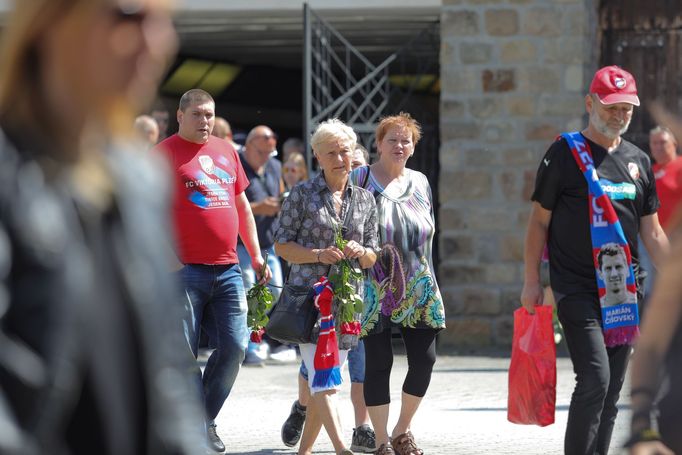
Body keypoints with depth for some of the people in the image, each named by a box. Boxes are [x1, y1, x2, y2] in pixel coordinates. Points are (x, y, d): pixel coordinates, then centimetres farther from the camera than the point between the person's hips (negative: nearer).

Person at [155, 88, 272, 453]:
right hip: (184, 270, -6)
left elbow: (242, 205, 24)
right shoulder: (165, 153, -2)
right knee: (184, 354, -4)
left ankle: (205, 420, 17)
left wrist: (256, 255, 21)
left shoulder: (226, 152, 16)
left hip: (227, 269, 6)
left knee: (234, 347, 3)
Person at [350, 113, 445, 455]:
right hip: (375, 290, -4)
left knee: (424, 359, 0)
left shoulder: (420, 183, 12)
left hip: (418, 288, 4)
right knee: (378, 363, -2)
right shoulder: (360, 180, -2)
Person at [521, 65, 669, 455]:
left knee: (612, 389, 5)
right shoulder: (565, 153, -1)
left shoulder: (638, 161, 13)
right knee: (595, 379, -17)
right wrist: (532, 280, -3)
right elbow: (540, 220, 2)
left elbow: (652, 232, 16)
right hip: (577, 288, -5)